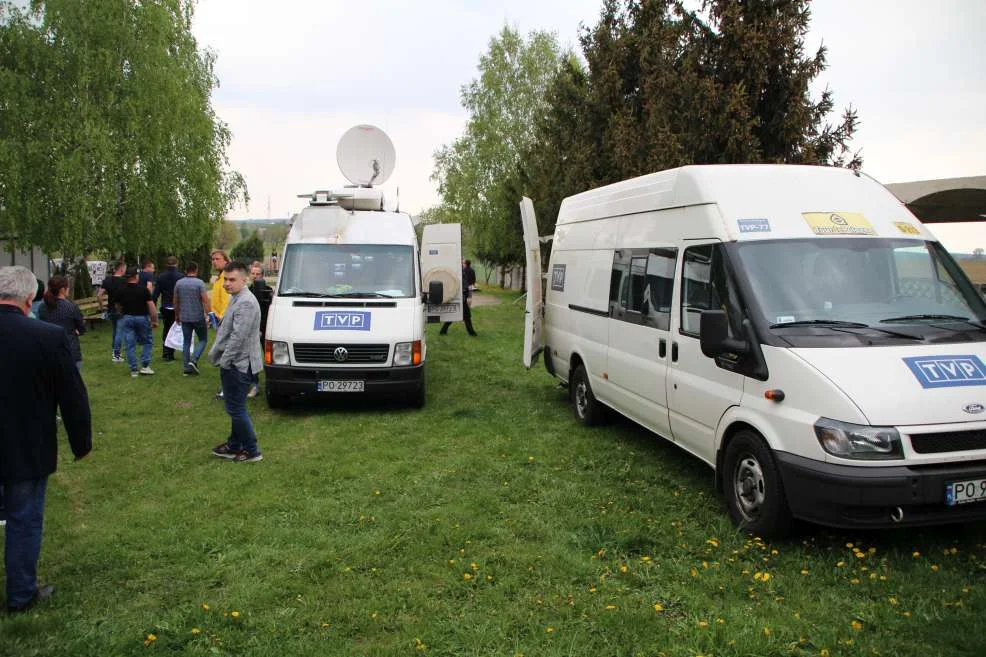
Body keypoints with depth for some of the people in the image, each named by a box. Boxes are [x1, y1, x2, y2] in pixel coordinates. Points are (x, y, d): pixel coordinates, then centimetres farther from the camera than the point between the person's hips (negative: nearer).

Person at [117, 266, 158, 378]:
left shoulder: (121, 291, -1)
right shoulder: (143, 289, -11)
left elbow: (119, 306, 8)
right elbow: (151, 306, -13)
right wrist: (155, 320, -5)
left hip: (127, 318, 3)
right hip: (142, 317, -3)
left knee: (130, 345, 5)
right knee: (147, 341, 13)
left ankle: (133, 370, 7)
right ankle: (145, 366, 4)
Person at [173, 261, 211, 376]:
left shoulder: (179, 283, 4)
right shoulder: (199, 283, -10)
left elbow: (176, 302, 11)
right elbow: (205, 301, -16)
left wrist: (177, 315, 23)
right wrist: (209, 315, -12)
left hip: (184, 318, 4)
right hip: (198, 317, -4)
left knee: (186, 342, 10)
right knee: (203, 339, 11)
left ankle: (187, 368, 10)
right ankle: (194, 360, -7)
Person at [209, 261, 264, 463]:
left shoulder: (245, 303, -21)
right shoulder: (236, 298, 14)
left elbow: (238, 337, -25)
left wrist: (224, 360, -18)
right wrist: (215, 353, 19)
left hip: (238, 364, -10)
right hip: (233, 364, 10)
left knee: (236, 408, -4)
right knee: (235, 408, 18)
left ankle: (252, 451, 5)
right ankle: (235, 445, 30)